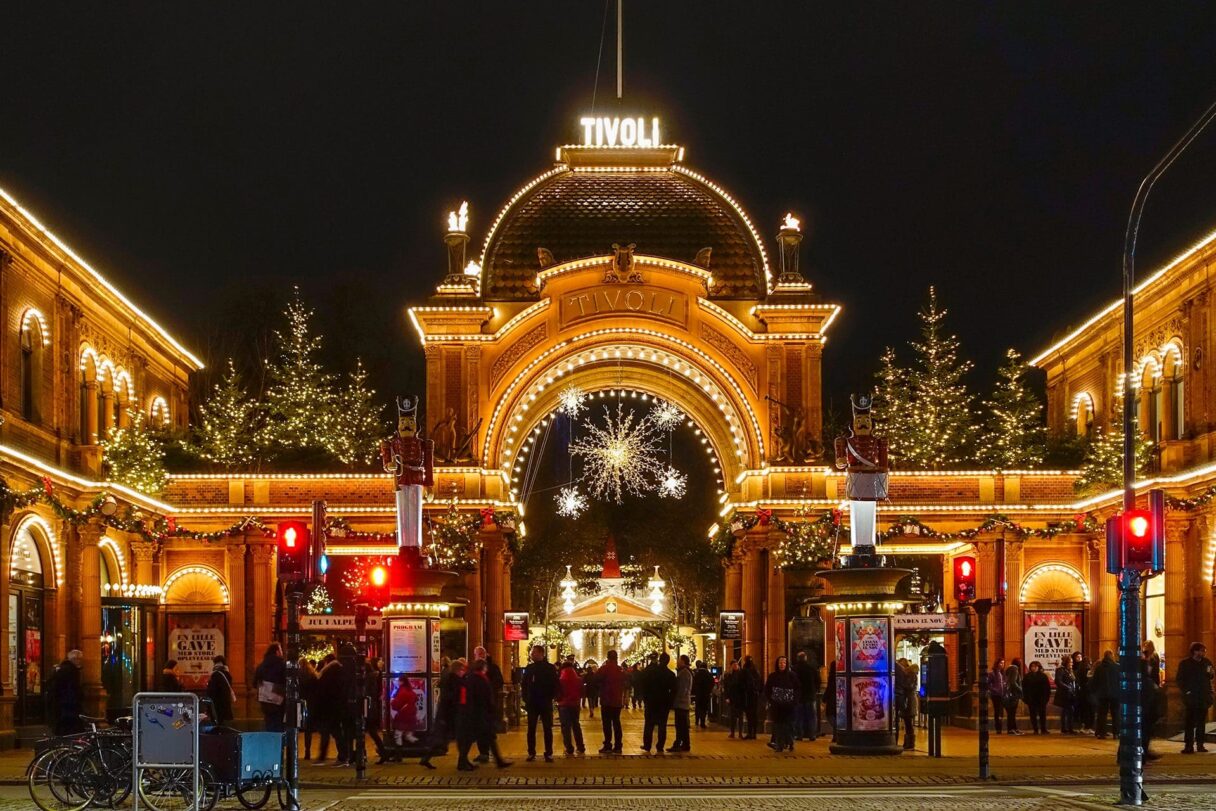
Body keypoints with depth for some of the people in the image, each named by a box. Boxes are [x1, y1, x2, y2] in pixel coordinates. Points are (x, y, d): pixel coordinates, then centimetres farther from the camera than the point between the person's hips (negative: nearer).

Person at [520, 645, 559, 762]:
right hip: (532, 703, 3)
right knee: (531, 729, 3)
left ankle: (549, 754, 4)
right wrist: (526, 698, 1)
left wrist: (550, 698, -9)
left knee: (547, 729, 1)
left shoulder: (550, 668, -1)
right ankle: (531, 753, 9)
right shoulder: (529, 668, 7)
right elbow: (524, 685, 12)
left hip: (545, 704, -3)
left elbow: (555, 686, 0)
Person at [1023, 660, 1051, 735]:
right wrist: (1026, 699, -3)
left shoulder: (1043, 676, 3)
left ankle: (1043, 730, 5)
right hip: (1031, 700, 1)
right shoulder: (1027, 677, 4)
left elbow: (1047, 687, 3)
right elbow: (1024, 689, 4)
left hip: (1041, 699, -1)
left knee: (1042, 715, 1)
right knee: (1033, 715, 1)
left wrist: (1047, 697, -5)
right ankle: (1035, 730, 5)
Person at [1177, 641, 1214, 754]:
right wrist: (1185, 691, -11)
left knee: (1201, 722, 7)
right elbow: (1179, 679, -1)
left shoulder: (1207, 662, 8)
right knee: (1190, 722, -5)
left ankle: (1200, 744, 14)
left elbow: (1210, 677, 16)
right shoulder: (1185, 663, -3)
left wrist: (1210, 673, -6)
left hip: (1204, 697, 4)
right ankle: (1189, 745, -4)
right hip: (1191, 697, -4)